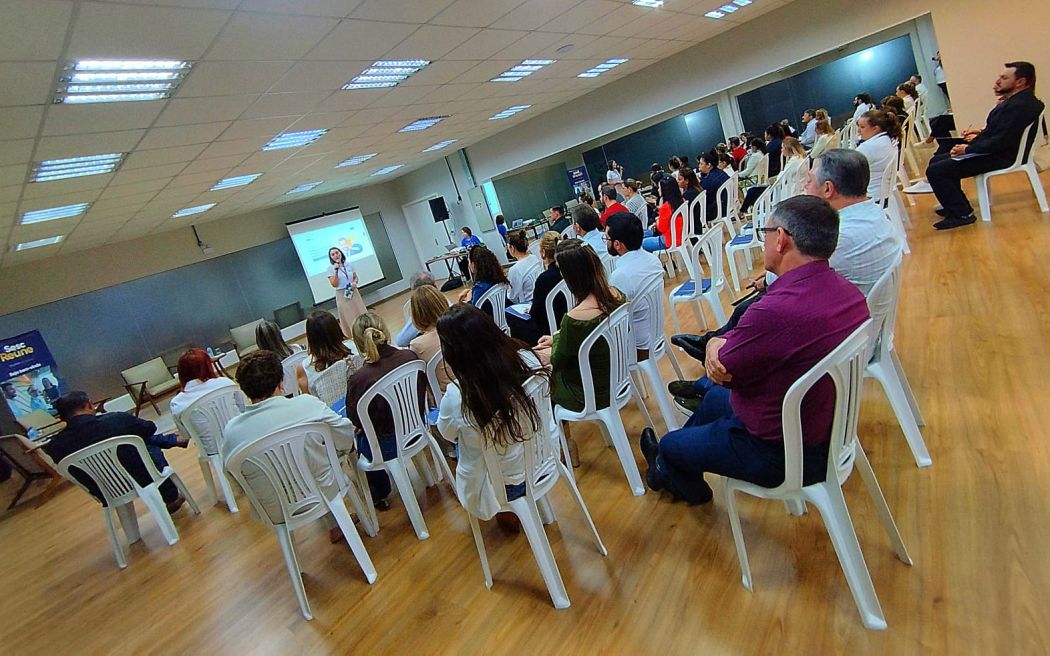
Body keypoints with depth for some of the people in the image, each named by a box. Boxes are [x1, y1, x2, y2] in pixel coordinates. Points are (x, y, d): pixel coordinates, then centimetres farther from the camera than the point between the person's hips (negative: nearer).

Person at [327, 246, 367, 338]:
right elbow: (334, 284, -13)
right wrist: (336, 271, -21)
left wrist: (355, 282, -7)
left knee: (361, 314, 10)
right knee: (349, 318, 2)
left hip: (353, 293, 4)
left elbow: (355, 277, 15)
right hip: (342, 296, -4)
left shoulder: (348, 264, 3)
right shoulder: (330, 269, -7)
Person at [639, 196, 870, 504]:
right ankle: (673, 466, 53)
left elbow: (722, 371, -19)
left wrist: (715, 345, 1)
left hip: (779, 454, -8)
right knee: (714, 397, 31)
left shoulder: (777, 310, -36)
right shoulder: (848, 291, -6)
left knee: (670, 445, 15)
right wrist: (721, 343, -16)